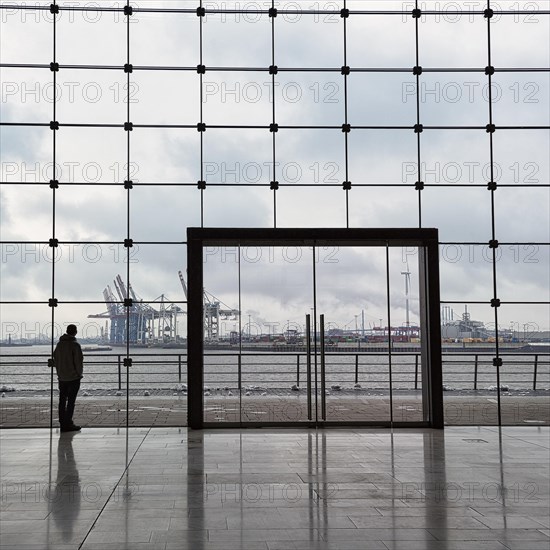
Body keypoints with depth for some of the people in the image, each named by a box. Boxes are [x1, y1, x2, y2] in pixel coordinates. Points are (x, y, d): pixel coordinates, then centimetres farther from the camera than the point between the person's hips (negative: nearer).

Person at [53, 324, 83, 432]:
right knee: (71, 401, -2)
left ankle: (63, 423, 13)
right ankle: (68, 424, -3)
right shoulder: (75, 345, -13)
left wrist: (59, 372, 16)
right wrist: (79, 373, 0)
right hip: (73, 378, -6)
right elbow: (79, 361, -14)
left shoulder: (59, 344, 7)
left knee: (62, 401, 10)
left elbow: (55, 359, 11)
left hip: (62, 378, 6)